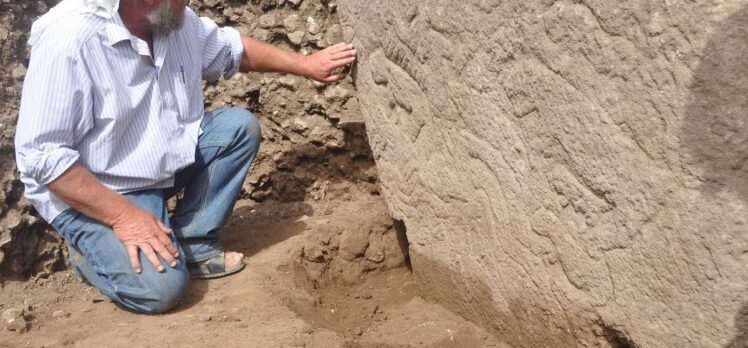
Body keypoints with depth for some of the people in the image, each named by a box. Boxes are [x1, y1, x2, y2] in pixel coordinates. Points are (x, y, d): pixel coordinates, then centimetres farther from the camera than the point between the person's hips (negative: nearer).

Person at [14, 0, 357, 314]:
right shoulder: (68, 39, -29)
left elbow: (232, 48, 13)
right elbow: (41, 154, -27)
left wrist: (303, 64, 12)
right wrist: (123, 214, -29)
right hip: (94, 193, -7)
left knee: (239, 126, -5)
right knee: (161, 286, -24)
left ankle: (192, 243, -1)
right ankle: (93, 246, 7)